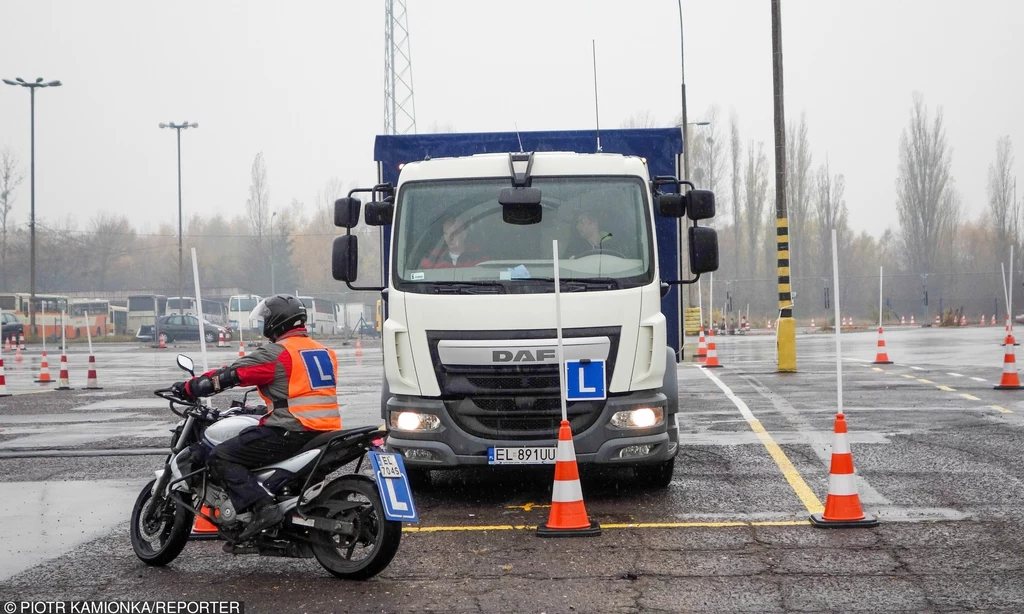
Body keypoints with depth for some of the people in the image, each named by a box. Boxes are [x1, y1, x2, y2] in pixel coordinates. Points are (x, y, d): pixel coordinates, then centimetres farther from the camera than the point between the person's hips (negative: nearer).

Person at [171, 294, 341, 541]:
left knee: (221, 458, -5)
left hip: (290, 432, -9)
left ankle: (262, 507, -23)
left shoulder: (275, 353, -8)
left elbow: (230, 374, -6)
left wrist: (189, 388, 6)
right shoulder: (325, 352, 16)